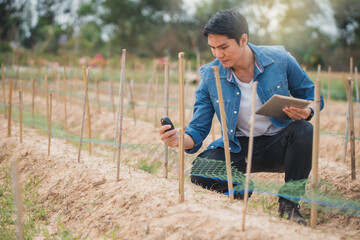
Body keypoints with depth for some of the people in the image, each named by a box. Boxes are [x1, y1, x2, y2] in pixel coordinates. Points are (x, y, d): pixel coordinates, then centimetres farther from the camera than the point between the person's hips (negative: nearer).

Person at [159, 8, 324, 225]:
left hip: (277, 145, -1)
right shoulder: (210, 77, -9)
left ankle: (289, 203, -14)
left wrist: (307, 111, -25)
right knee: (200, 172, -25)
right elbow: (198, 129, -7)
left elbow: (311, 95, 0)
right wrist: (180, 139, -31)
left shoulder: (279, 59, -12)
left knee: (303, 130, -33)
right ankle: (240, 189, 10)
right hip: (239, 148, 1)